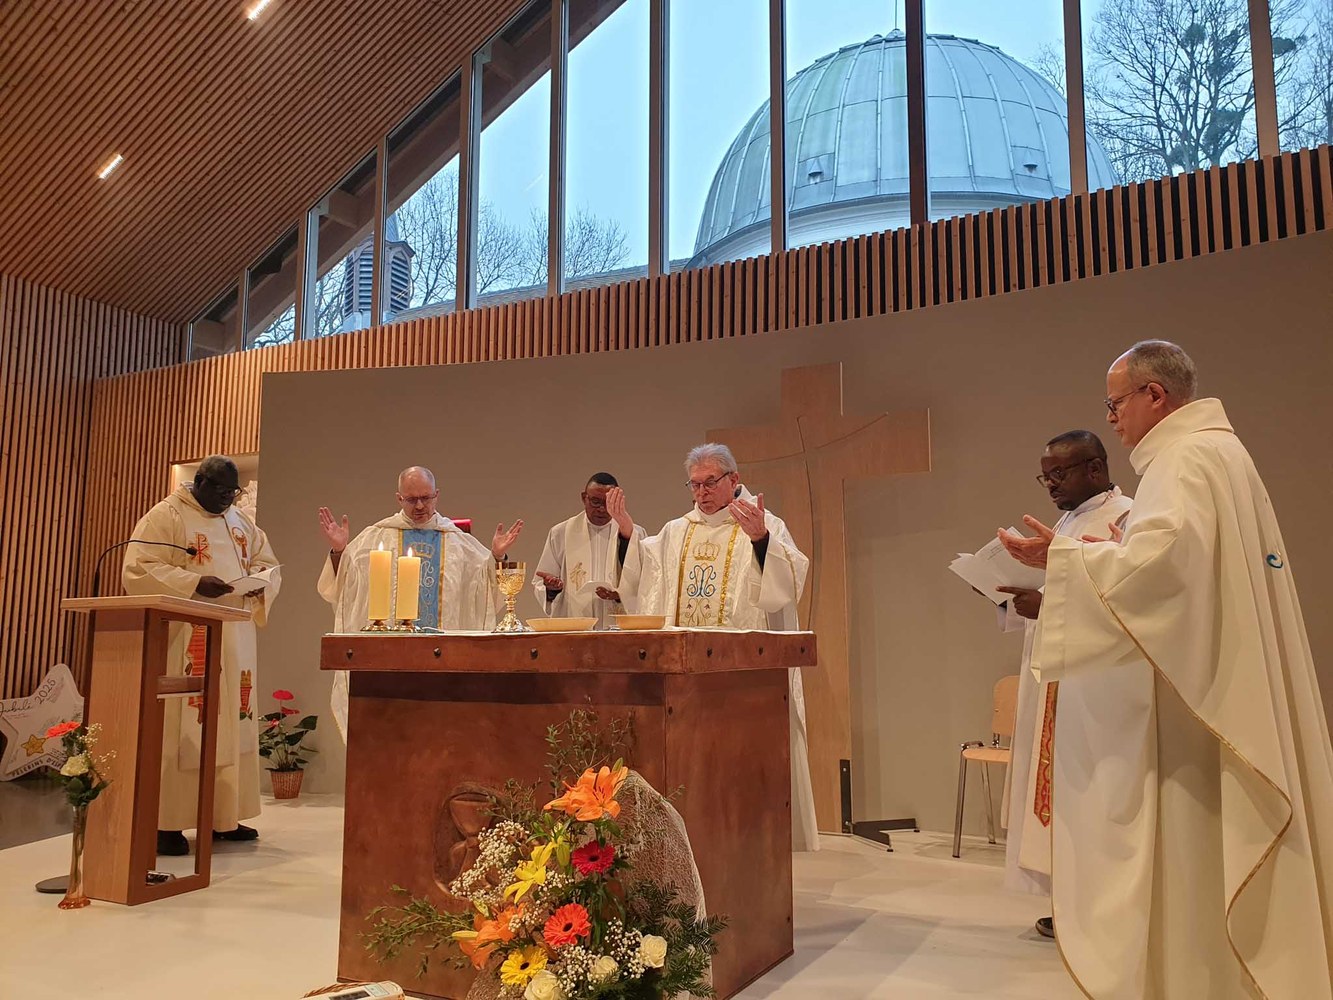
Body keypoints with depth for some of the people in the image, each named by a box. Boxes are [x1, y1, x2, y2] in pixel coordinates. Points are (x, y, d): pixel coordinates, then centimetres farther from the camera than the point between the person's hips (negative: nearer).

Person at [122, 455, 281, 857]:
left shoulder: (242, 522, 17)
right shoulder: (165, 516, -4)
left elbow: (268, 564, 19)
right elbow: (138, 569, -12)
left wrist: (258, 582, -4)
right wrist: (193, 583, -22)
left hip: (235, 640, 7)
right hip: (185, 639, -7)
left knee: (232, 724, 8)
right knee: (180, 727, -8)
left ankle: (223, 817, 16)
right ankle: (167, 823, -1)